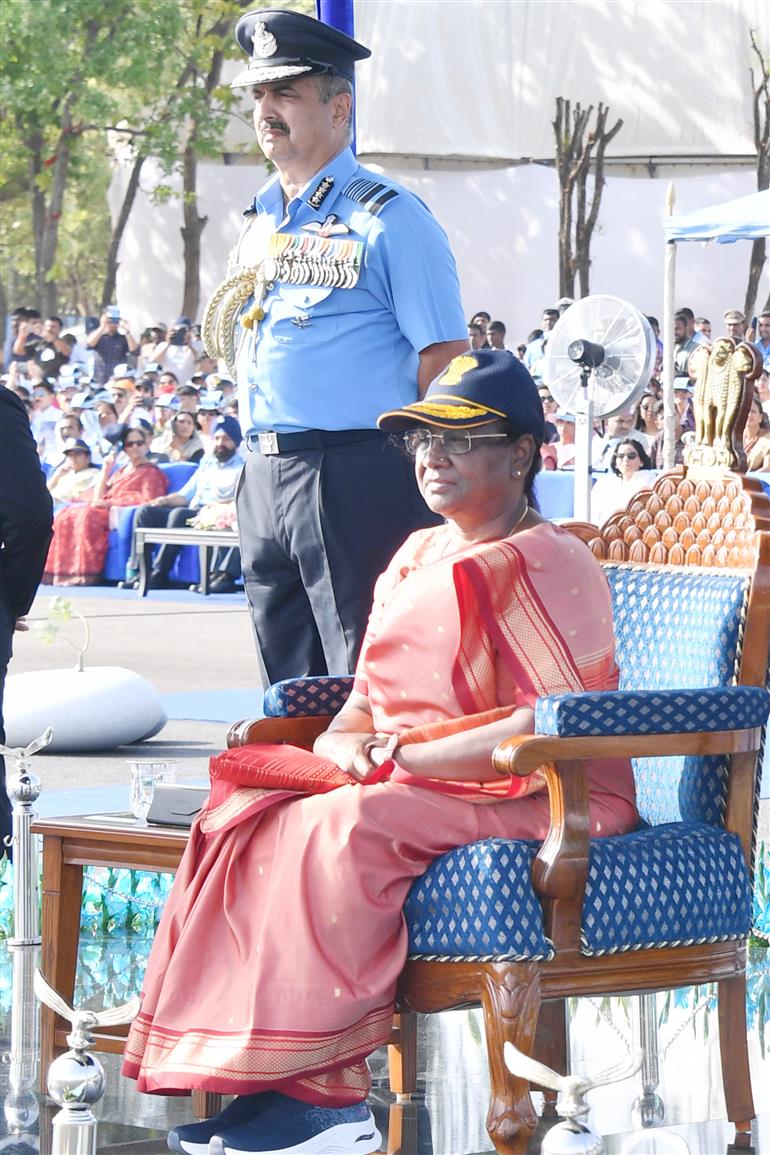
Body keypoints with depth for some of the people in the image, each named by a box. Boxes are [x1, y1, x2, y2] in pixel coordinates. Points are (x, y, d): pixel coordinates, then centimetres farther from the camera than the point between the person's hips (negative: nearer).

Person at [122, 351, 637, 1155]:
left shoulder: (546, 566, -10)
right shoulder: (415, 558, 18)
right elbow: (370, 698, 21)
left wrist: (411, 756, -19)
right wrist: (344, 743, -5)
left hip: (532, 798, -9)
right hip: (413, 785, 9)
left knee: (349, 830, -34)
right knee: (244, 809, -13)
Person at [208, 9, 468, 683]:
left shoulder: (386, 217, -6)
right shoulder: (261, 219, 17)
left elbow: (444, 355, -11)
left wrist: (417, 469, -14)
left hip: (356, 480, -8)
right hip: (266, 476, 8)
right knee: (292, 691, 11)